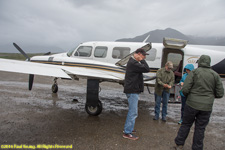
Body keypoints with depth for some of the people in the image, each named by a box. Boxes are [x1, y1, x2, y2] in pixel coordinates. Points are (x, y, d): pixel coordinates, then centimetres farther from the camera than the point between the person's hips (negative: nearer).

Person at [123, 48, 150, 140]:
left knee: (131, 111, 20)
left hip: (133, 90, 11)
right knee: (133, 113, -5)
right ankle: (127, 133, 4)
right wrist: (142, 60, -12)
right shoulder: (133, 63, -18)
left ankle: (128, 128, 33)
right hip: (132, 91, -11)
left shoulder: (133, 62, 17)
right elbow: (147, 69, -20)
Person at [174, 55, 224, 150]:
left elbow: (185, 89, -13)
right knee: (200, 128, 13)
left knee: (186, 124, 13)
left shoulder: (194, 72, -6)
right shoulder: (215, 75, 2)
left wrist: (187, 96, 8)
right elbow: (220, 94, 2)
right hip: (206, 107, 2)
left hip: (192, 104, -2)